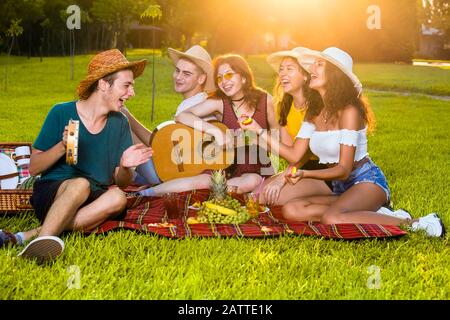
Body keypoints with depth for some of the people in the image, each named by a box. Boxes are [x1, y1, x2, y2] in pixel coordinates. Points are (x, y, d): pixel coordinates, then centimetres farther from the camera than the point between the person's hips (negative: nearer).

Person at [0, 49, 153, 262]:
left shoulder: (119, 123, 5)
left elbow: (121, 183, 7)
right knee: (80, 184, -34)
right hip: (49, 194, -4)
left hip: (92, 202, 4)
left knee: (117, 197, -29)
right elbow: (33, 168, -3)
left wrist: (125, 167, -16)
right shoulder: (61, 113, -6)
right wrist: (62, 147, -21)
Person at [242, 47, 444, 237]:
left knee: (332, 219, -37)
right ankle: (373, 215, -13)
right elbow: (294, 155, 0)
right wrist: (259, 130, -6)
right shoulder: (313, 113, 8)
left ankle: (412, 224, -22)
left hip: (366, 181, -8)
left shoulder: (348, 111, -15)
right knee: (291, 210, -17)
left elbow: (344, 169, -19)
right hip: (339, 189, 8)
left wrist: (305, 174, -34)